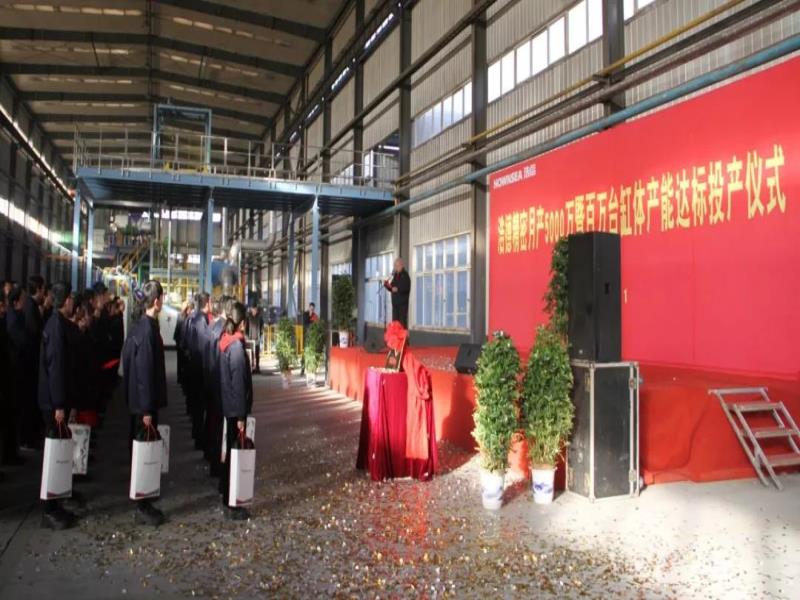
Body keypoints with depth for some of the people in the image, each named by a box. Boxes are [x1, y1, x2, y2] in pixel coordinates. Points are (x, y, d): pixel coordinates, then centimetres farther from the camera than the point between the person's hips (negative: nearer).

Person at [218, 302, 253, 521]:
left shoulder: (225, 341, 6)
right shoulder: (237, 345, -19)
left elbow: (226, 377, 11)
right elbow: (239, 383, -20)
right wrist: (241, 416, -17)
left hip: (227, 405, 9)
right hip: (236, 407, -9)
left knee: (231, 450, 19)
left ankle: (227, 496, 32)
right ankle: (231, 505, 8)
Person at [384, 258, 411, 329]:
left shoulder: (405, 275, -6)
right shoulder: (395, 276, 15)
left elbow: (407, 288, -17)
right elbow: (392, 289, 19)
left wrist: (398, 289, -27)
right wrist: (387, 285, 1)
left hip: (403, 302, -7)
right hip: (395, 302, 7)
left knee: (402, 321, -8)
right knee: (395, 321, 8)